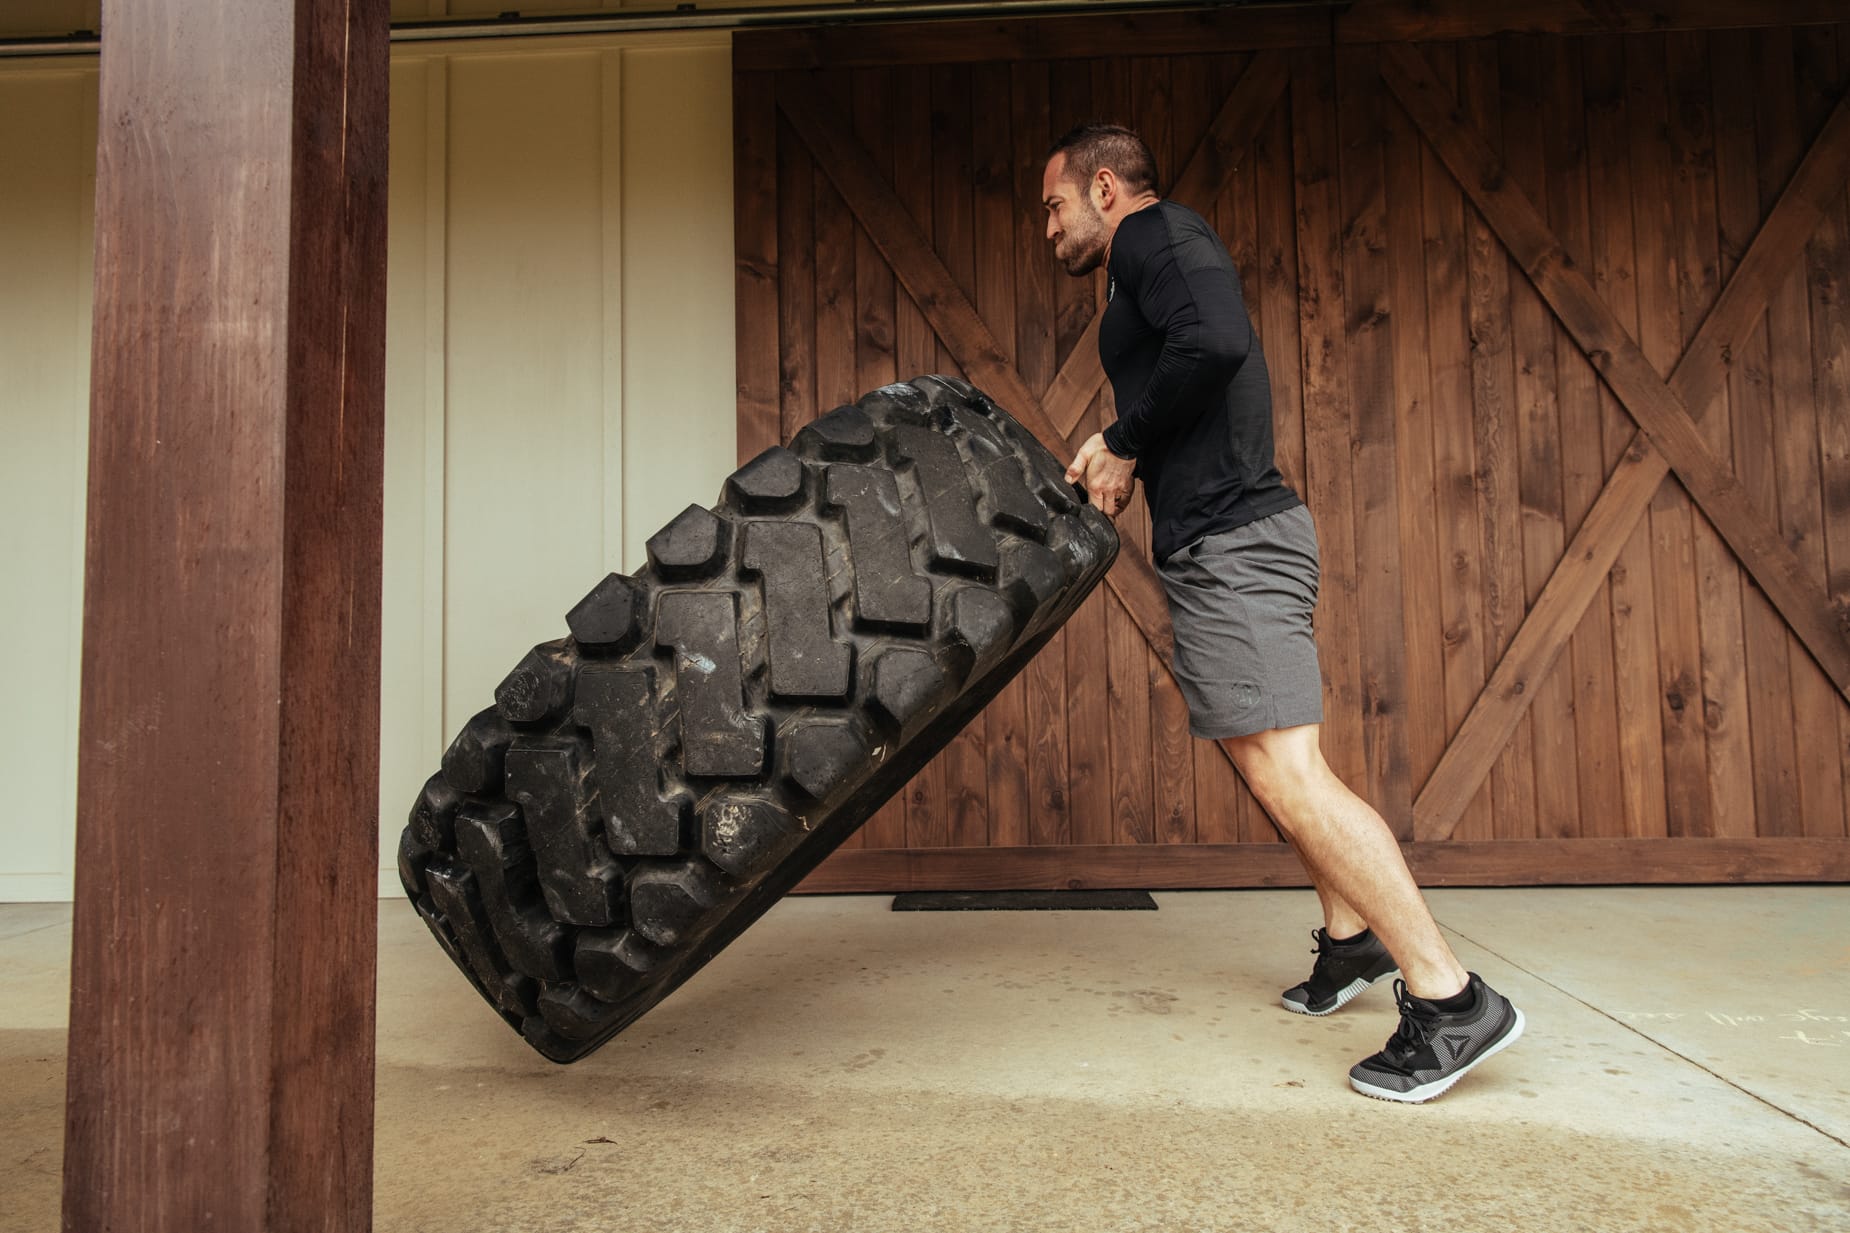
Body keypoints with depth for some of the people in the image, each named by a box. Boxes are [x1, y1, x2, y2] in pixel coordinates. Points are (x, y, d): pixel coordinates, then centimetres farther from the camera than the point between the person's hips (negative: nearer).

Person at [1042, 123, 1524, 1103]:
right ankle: (1352, 937, 30)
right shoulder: (1153, 260, 26)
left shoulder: (1154, 233, -4)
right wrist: (1117, 458, 13)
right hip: (1226, 543, 11)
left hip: (1230, 544, -11)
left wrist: (1125, 441, -14)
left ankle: (1448, 997, -9)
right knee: (1266, 760, 17)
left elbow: (1213, 339, -25)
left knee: (1285, 769, -14)